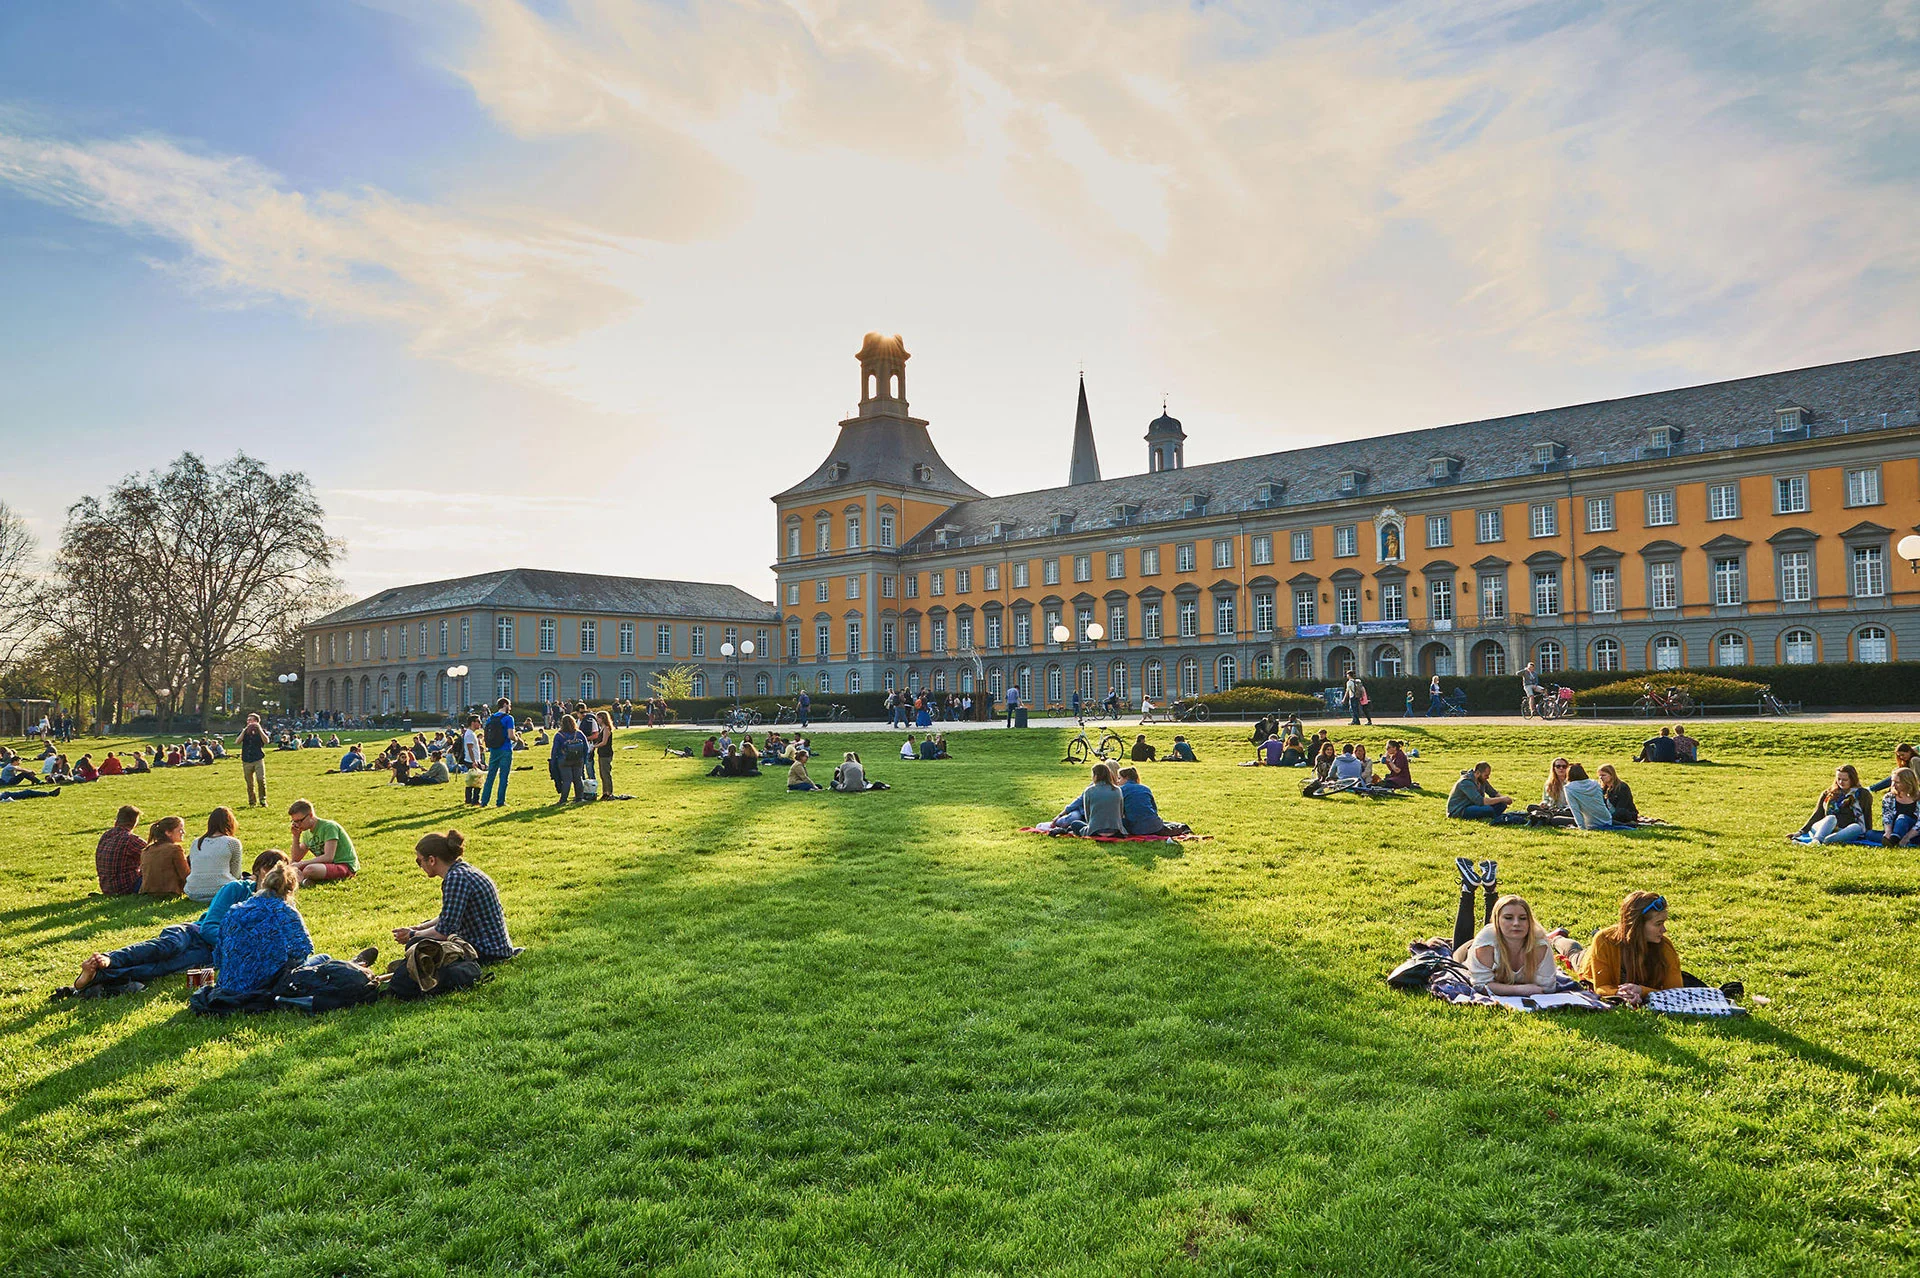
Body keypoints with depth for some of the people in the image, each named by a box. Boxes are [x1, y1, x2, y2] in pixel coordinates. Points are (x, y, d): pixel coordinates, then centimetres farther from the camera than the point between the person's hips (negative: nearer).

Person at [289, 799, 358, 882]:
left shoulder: (329, 827, -15)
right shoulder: (307, 833, 11)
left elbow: (328, 857, -25)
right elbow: (296, 859, 13)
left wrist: (301, 864, -25)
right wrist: (296, 837, 3)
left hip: (345, 865, -9)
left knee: (310, 870, -33)